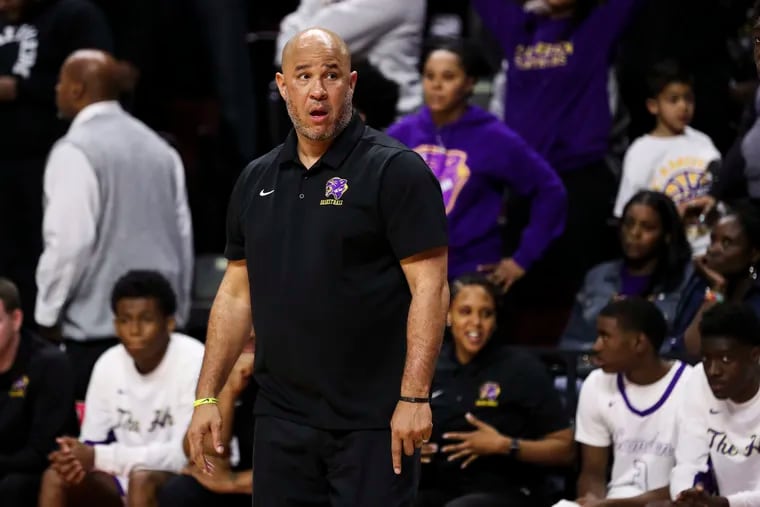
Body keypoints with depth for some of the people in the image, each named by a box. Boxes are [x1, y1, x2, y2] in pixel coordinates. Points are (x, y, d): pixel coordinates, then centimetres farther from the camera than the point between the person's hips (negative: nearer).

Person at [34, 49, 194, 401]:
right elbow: (183, 233, 13)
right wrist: (178, 310, 21)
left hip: (96, 324, -6)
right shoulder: (159, 148, 11)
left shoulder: (75, 152, -10)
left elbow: (69, 241, -16)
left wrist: (47, 312, -5)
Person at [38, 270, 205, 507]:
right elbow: (92, 443, 2)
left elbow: (186, 455, -24)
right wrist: (78, 457, -25)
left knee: (143, 480, -34)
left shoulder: (194, 362, -18)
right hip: (126, 479, 6)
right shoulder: (108, 364, -1)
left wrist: (98, 457, -30)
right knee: (56, 476, -16)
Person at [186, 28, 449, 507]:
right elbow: (237, 292, 16)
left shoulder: (396, 170, -7)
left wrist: (415, 397, -18)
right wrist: (207, 396, 10)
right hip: (283, 418, 6)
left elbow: (429, 287, -11)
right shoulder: (257, 180, 12)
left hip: (373, 421, -6)